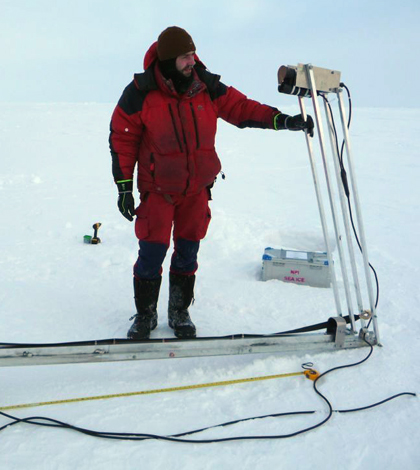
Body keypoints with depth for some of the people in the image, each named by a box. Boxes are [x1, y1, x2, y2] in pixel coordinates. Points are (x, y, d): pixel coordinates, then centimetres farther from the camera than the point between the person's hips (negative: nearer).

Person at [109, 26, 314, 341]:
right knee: (152, 252, -2)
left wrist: (283, 120, -14)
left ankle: (179, 312, 29)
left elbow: (241, 108, 0)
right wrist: (124, 186, -8)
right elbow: (122, 138, -6)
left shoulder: (207, 87, -3)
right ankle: (145, 315, 20)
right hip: (158, 189, -3)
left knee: (188, 252, 10)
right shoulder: (141, 92, -11)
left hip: (197, 188, 3)